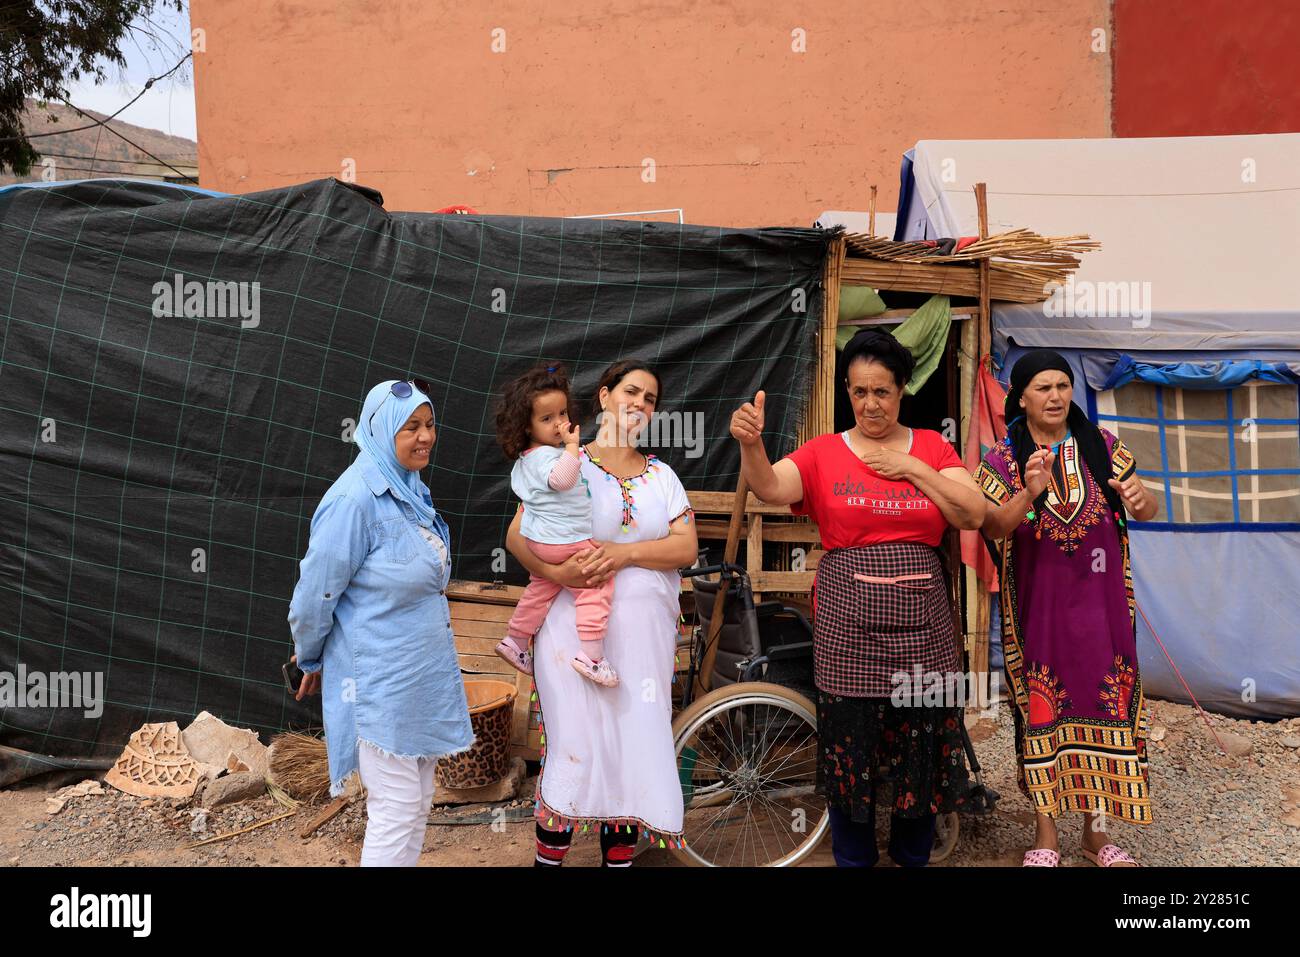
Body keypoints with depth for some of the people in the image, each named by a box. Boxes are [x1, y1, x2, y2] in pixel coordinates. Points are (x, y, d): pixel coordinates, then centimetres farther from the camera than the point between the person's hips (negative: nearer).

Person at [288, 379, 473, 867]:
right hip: (380, 680, -8)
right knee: (396, 811, 1)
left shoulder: (411, 490, 7)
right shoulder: (355, 498, -20)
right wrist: (312, 663, 0)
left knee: (417, 804, 16)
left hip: (423, 675, 8)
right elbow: (314, 595, -14)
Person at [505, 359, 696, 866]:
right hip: (575, 630, -3)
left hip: (645, 635, 3)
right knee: (574, 751, -3)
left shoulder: (661, 475, 12)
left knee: (634, 750, 7)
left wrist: (623, 552, -14)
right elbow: (518, 535, -3)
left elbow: (687, 547, 1)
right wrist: (555, 572, -22)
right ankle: (548, 858, 17)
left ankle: (620, 855, 24)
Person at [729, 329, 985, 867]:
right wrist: (750, 442, -36)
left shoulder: (932, 448, 8)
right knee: (850, 747, 6)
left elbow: (973, 515, -2)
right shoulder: (824, 453, 1)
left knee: (923, 746, 11)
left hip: (921, 623, 2)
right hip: (847, 624, -2)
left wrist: (913, 468, -9)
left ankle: (913, 856, 34)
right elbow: (769, 487, -17)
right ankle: (853, 857, 28)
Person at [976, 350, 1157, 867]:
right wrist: (1029, 493, -32)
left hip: (1099, 603, 2)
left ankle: (1097, 833, 22)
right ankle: (1045, 832, 19)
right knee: (1040, 710, 4)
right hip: (1037, 605, -1)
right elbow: (992, 528, -14)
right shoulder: (1003, 458, -2)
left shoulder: (1101, 446, 3)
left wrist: (1141, 497, -25)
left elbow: (1147, 512, -2)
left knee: (1105, 707, 6)